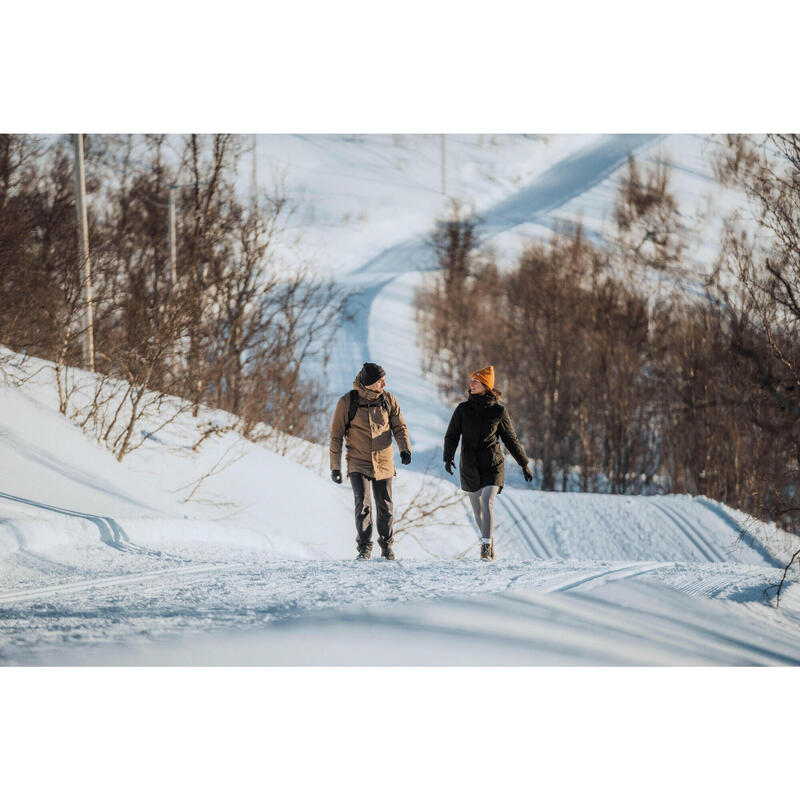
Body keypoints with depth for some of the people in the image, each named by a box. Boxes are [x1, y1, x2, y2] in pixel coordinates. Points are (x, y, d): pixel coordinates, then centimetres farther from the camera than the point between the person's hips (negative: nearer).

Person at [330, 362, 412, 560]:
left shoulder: (388, 400, 1)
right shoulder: (347, 402, -7)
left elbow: (399, 427, 3)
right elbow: (336, 436, -2)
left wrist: (405, 449, -17)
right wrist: (335, 466, -4)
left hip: (383, 464, 3)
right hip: (358, 464, -3)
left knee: (385, 507, 8)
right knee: (363, 504, -16)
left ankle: (386, 544, 28)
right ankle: (364, 547, -9)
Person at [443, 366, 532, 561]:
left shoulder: (498, 411, -1)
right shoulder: (463, 409, 2)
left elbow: (510, 439, 8)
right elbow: (452, 435, 0)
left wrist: (524, 464, 10)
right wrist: (448, 457, -18)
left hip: (493, 466, -3)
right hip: (470, 468, 3)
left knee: (487, 503, -20)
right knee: (478, 510, 12)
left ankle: (486, 548, -21)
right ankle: (489, 540, 34)